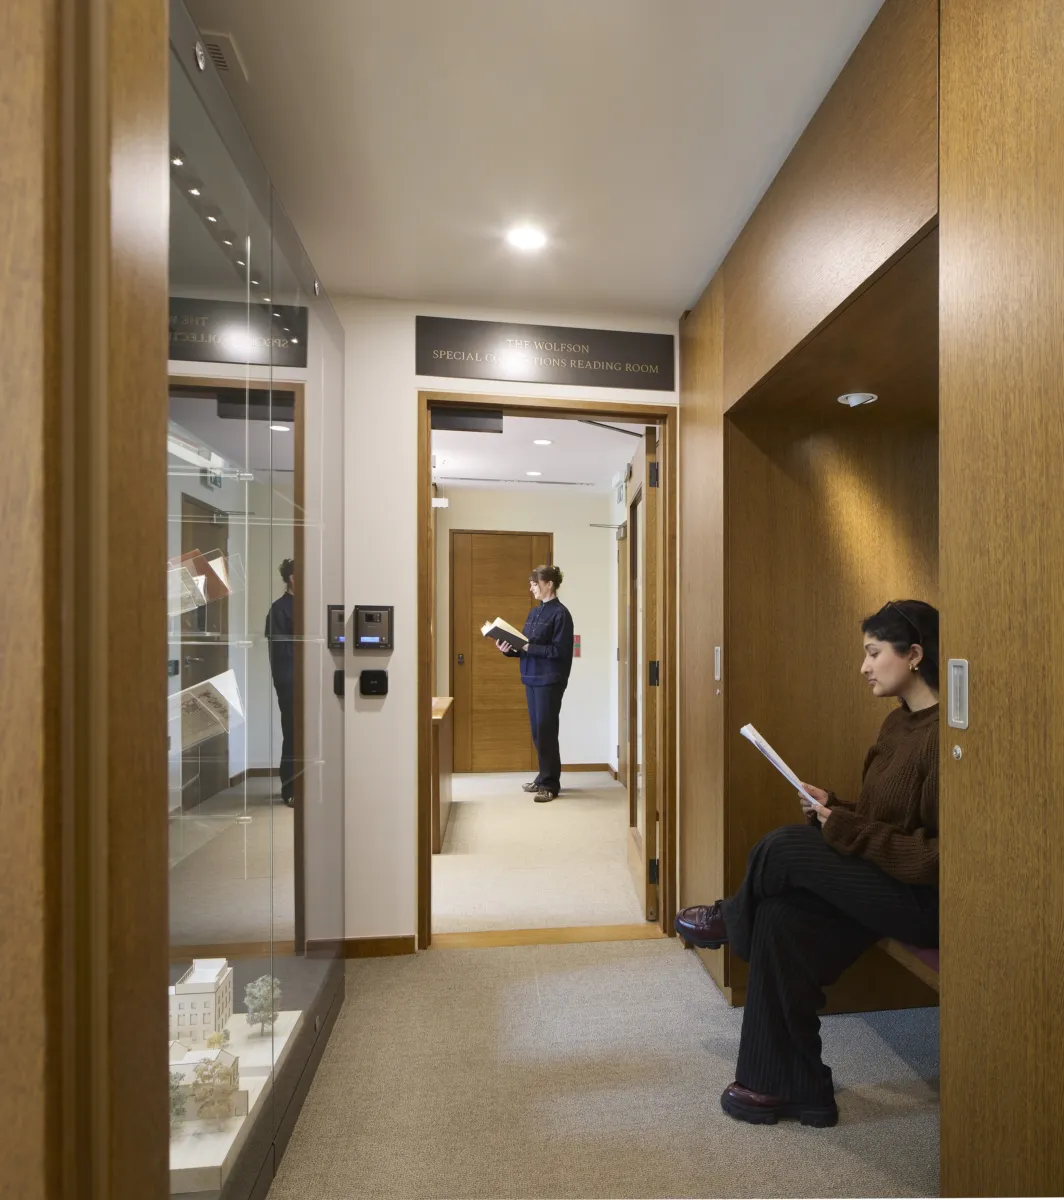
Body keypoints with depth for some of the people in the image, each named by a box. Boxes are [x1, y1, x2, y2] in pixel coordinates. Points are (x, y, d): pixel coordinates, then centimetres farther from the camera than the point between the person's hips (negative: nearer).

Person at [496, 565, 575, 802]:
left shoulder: (560, 613, -11)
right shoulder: (534, 612, 14)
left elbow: (559, 651, -17)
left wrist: (529, 647, -21)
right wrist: (509, 648, -3)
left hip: (549, 681, -8)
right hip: (531, 678, 8)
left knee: (546, 731, -3)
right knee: (537, 731, 14)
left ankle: (551, 784, 8)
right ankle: (544, 777, 27)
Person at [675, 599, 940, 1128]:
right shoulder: (899, 723, 7)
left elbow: (936, 857, -23)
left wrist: (847, 829, -22)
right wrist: (833, 809, -4)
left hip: (927, 900, -8)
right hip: (886, 883, 8)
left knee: (788, 846, -19)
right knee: (784, 918, -10)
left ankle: (732, 919, 15)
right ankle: (796, 1088, 7)